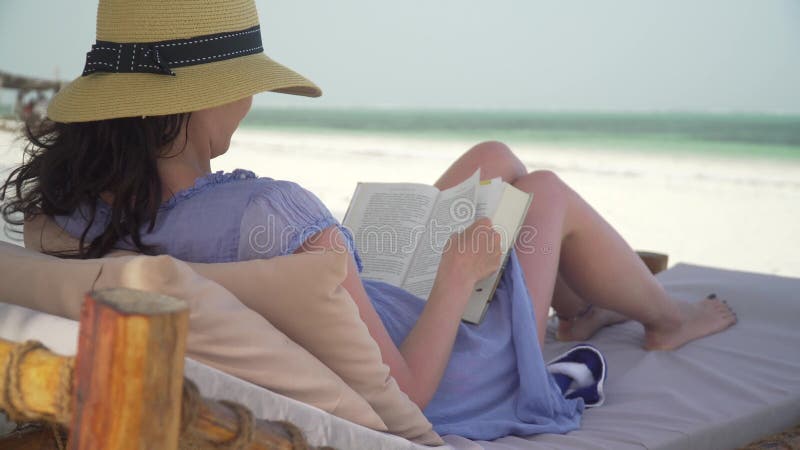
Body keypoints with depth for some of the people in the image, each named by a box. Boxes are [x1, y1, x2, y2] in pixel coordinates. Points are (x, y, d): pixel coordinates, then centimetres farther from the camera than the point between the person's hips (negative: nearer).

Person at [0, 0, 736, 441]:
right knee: (547, 190, 16)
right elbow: (400, 394, -32)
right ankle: (668, 318, 43)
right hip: (450, 376, -7)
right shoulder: (275, 217, -42)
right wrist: (457, 277, -19)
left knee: (494, 157, 21)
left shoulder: (72, 204, -19)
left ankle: (577, 305, 46)